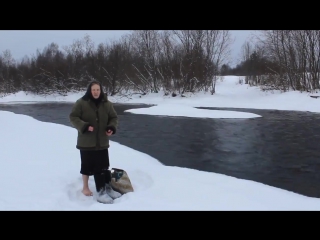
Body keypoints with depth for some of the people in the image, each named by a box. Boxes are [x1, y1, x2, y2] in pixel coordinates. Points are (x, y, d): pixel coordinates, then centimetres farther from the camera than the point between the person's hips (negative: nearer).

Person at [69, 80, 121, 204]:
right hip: (86, 141, -3)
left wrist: (112, 128, -10)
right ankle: (85, 188, 24)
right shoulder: (81, 103, -9)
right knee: (87, 165, 7)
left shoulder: (107, 104, 2)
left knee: (103, 166, 9)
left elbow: (113, 117, 10)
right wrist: (84, 126, -24)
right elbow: (73, 117, -9)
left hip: (102, 142, 3)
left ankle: (106, 188, 21)